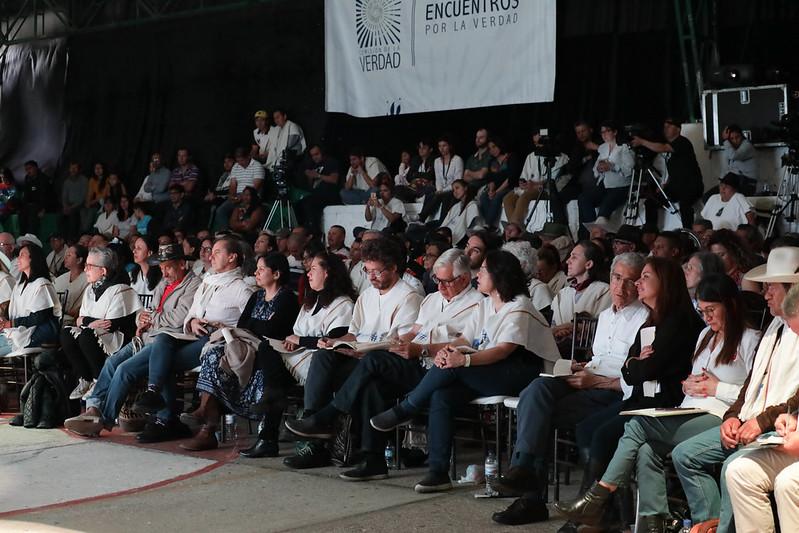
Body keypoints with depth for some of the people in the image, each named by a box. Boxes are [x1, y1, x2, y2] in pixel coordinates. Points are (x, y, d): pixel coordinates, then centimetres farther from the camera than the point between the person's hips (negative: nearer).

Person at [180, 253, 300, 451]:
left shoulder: (286, 297, -1)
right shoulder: (257, 296, 24)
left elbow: (273, 330, -14)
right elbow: (241, 324, 11)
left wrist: (250, 324, 2)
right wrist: (262, 326, -8)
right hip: (250, 346, 7)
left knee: (219, 356, -29)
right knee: (214, 353, -23)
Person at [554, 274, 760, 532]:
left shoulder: (750, 340, 2)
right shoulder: (706, 335, 27)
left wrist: (716, 388, -8)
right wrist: (687, 384, 7)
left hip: (718, 420, -7)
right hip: (689, 415, 8)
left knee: (638, 424, -22)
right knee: (646, 450, -24)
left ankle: (596, 499, -17)